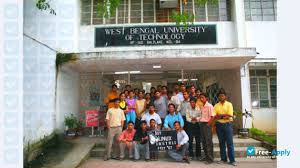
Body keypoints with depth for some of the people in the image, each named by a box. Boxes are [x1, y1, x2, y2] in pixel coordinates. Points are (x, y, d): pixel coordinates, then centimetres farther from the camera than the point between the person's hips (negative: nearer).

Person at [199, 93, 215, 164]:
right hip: (202, 124, 8)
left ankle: (210, 158, 4)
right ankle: (206, 156, 23)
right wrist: (199, 120, 7)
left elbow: (212, 117, -14)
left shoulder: (209, 106, -10)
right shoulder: (202, 107, 13)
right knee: (204, 141, 12)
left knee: (209, 142, -3)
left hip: (207, 124, -8)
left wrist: (208, 125, -16)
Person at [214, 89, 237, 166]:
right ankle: (223, 159, 17)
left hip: (227, 124, -2)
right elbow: (215, 117, -2)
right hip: (219, 125, 3)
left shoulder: (229, 104, 1)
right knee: (221, 143, 8)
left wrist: (220, 115, -8)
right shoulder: (216, 106, 7)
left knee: (230, 143, -1)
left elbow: (230, 116, -9)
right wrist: (225, 115, -10)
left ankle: (232, 160, 5)